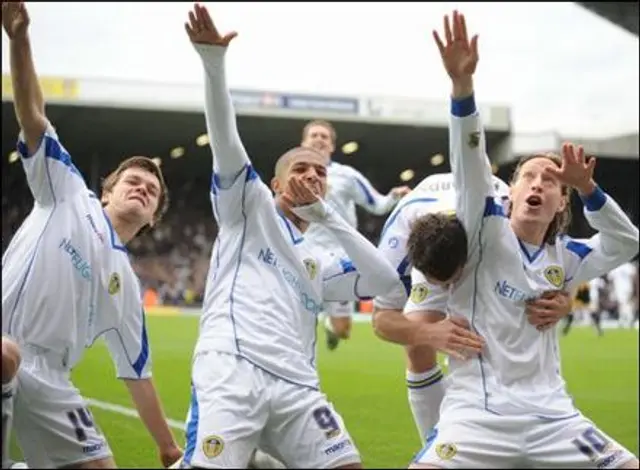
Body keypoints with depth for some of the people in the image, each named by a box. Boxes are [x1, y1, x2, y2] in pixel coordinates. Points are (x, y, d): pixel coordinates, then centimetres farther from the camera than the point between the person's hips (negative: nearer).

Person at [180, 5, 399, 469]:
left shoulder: (322, 265, 31)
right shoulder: (249, 205, 18)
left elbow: (385, 279, 15)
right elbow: (225, 141, 2)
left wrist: (325, 213, 14)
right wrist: (214, 62, -13)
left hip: (296, 386, 6)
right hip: (232, 370, -5)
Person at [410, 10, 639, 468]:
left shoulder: (564, 257, 10)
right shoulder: (486, 233, -1)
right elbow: (471, 166, -15)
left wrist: (587, 188, -2)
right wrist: (463, 84, -30)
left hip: (551, 414, 5)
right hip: (478, 412, -4)